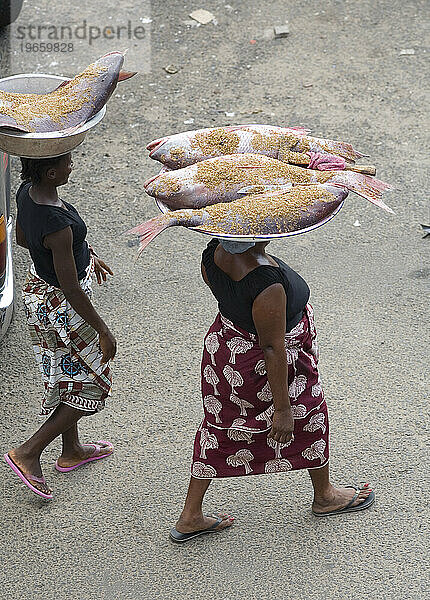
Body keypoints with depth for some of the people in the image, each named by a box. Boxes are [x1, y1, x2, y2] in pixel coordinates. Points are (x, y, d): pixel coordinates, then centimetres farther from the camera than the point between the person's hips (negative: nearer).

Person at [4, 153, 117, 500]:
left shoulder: (27, 192, -9)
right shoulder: (58, 224, -36)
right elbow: (71, 290, -29)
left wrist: (82, 254, 19)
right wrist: (103, 331, -16)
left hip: (38, 290, 9)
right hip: (60, 306, -9)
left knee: (70, 376, 27)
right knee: (91, 385, 10)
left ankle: (72, 451, 45)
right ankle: (28, 452, 13)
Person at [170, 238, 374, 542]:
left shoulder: (214, 254, -16)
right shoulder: (267, 282, -38)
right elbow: (273, 349, -29)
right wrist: (282, 408, -19)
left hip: (222, 346, 7)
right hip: (263, 366, -7)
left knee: (219, 425, 22)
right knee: (309, 418, 21)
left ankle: (190, 517, 31)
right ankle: (325, 497, 46)